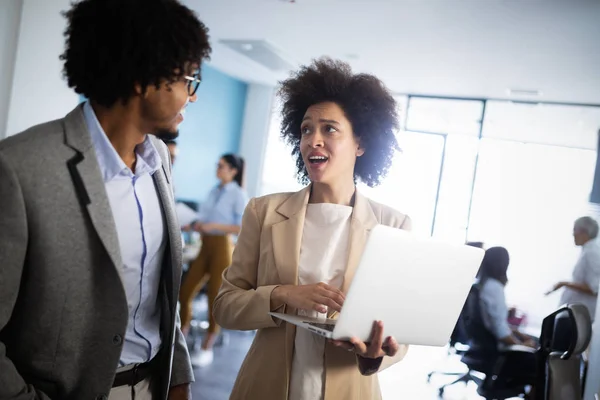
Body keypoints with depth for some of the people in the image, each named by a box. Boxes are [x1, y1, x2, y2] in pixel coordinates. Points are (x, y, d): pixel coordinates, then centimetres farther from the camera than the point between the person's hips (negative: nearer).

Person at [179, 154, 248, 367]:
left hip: (222, 247, -6)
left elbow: (243, 228, -13)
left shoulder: (239, 195, -7)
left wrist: (215, 226, -19)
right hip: (205, 246, 6)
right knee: (185, 293, 6)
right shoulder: (214, 192, 11)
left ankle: (207, 348, 15)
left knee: (214, 298, 2)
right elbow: (204, 220, 13)